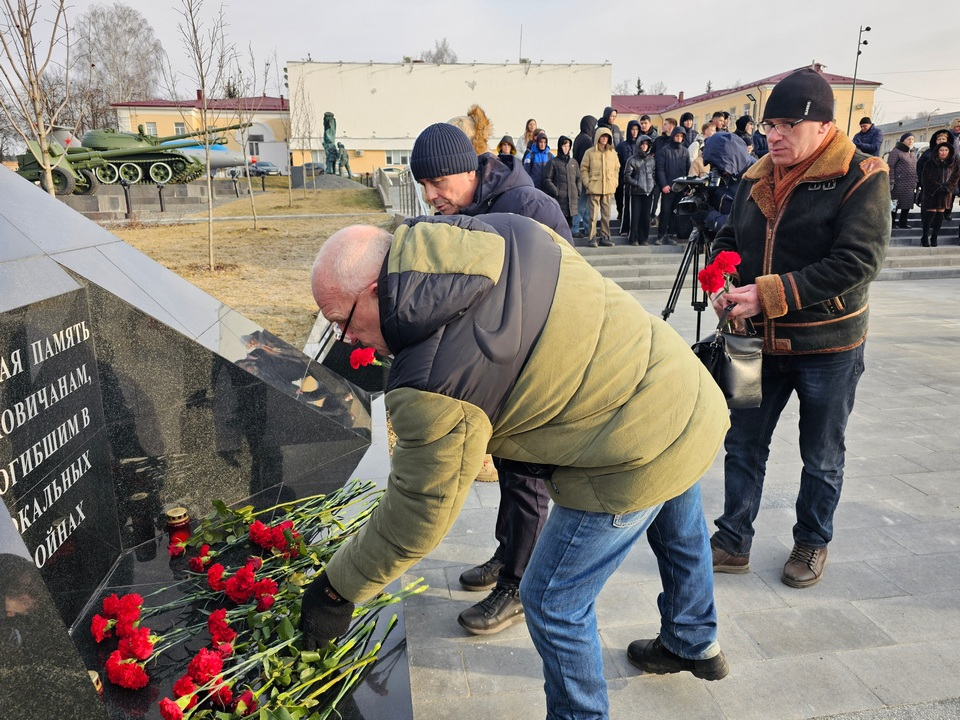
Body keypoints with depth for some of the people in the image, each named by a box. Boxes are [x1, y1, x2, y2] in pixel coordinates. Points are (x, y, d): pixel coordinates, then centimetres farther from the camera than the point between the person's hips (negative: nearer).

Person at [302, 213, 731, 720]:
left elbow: (417, 516, -15)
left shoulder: (433, 387, -26)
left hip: (636, 462, -10)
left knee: (553, 605, 9)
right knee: (680, 535, 34)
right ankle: (696, 647, 62)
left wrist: (336, 590, 1)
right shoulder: (503, 229, -5)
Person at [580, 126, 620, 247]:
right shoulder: (590, 152, -1)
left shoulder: (612, 153, 9)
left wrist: (614, 183, 6)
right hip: (594, 188, -3)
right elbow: (583, 169, 1)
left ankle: (605, 237, 15)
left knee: (606, 214, 8)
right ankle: (592, 238, -1)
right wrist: (587, 183, -7)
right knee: (593, 214, -5)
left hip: (608, 188, 4)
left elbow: (617, 169, 16)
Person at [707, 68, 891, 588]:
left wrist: (770, 293, -28)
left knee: (821, 457, 14)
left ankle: (812, 542, 36)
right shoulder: (757, 178, 4)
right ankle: (733, 543, 26)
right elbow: (728, 239, 11)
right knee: (743, 444, 11)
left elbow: (859, 261, -22)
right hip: (761, 341, 5)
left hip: (829, 348, -4)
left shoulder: (860, 176, -13)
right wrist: (722, 285, -11)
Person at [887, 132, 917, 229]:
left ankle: (903, 222, 17)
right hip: (899, 185, -8)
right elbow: (890, 167, -12)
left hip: (911, 185, 8)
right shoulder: (896, 151, -5)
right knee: (894, 205, -5)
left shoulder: (912, 154, 20)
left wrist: (916, 183, 20)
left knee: (907, 205, 8)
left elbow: (915, 169, 25)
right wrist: (891, 182, -19)